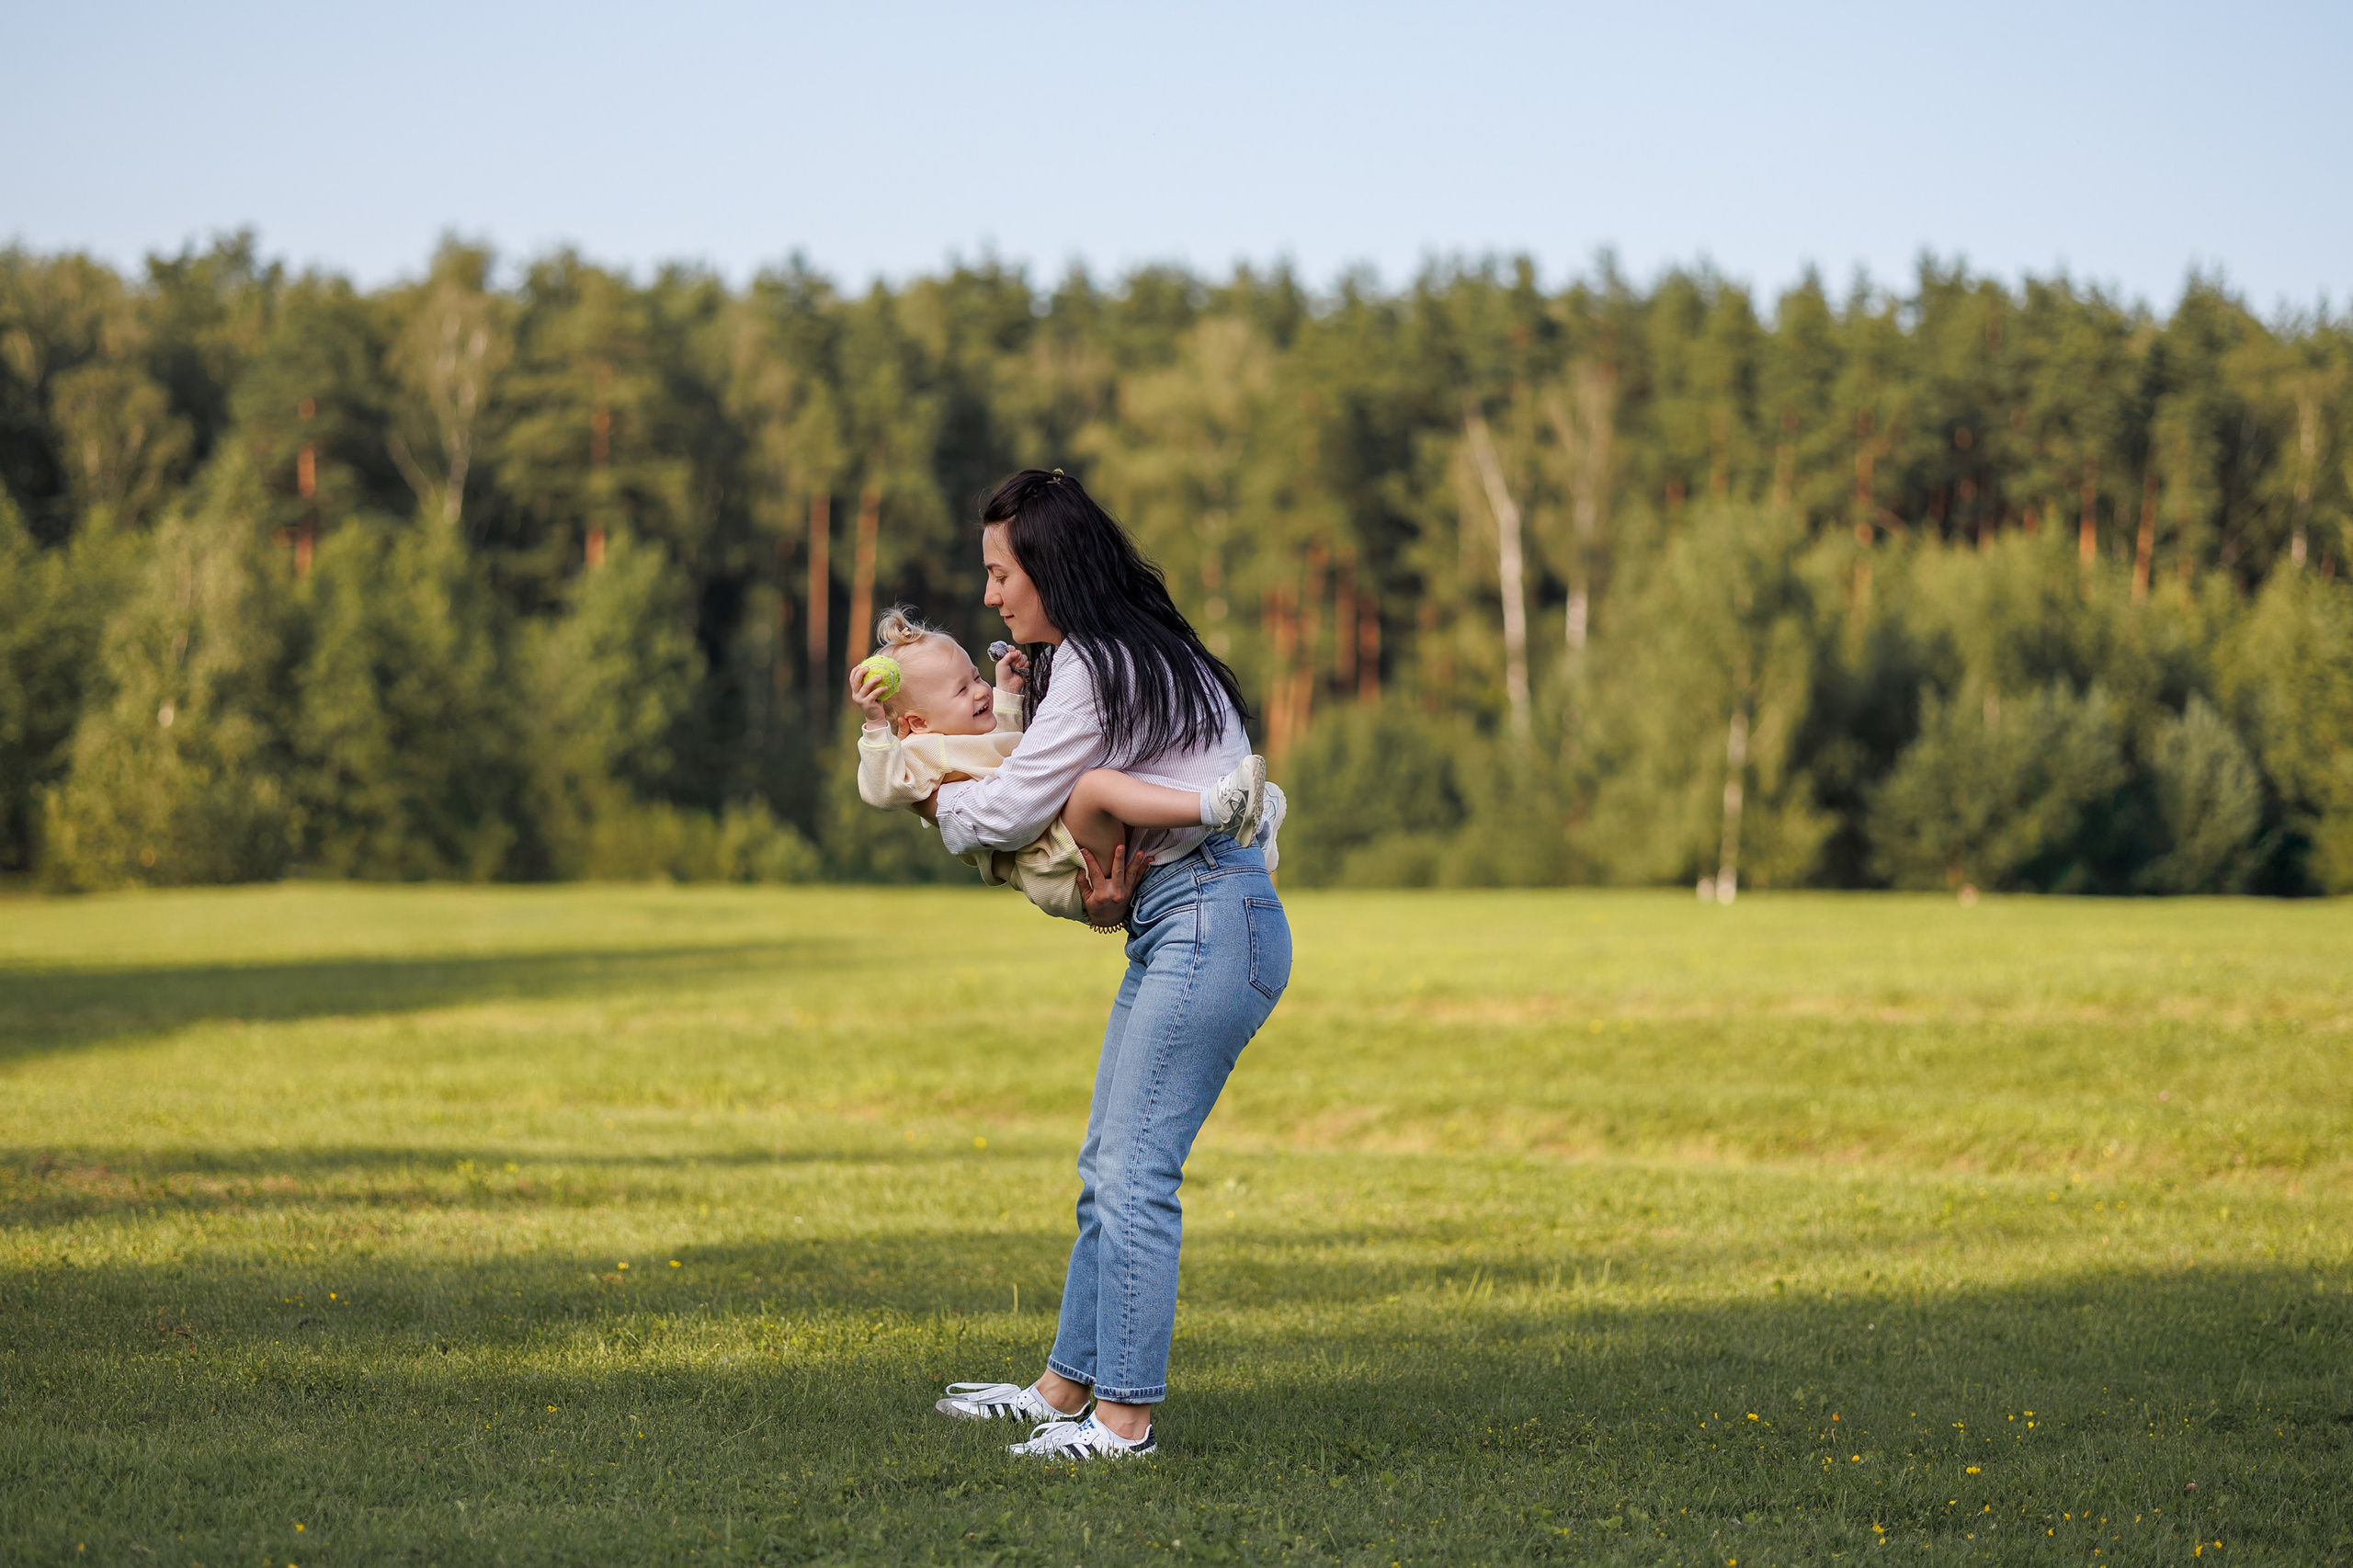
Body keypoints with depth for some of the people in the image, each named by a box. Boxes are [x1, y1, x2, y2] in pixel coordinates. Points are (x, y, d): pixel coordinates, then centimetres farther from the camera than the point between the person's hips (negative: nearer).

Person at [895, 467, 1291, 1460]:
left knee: (1133, 1171, -12)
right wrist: (1110, 893, -1)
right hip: (1175, 925, 11)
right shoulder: (1126, 655, 21)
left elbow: (1009, 812, -14)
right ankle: (1066, 1388, 21)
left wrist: (935, 800, 5)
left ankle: (1126, 1415, -10)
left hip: (1211, 923, -11)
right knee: (1107, 1168, 13)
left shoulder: (1097, 665, -12)